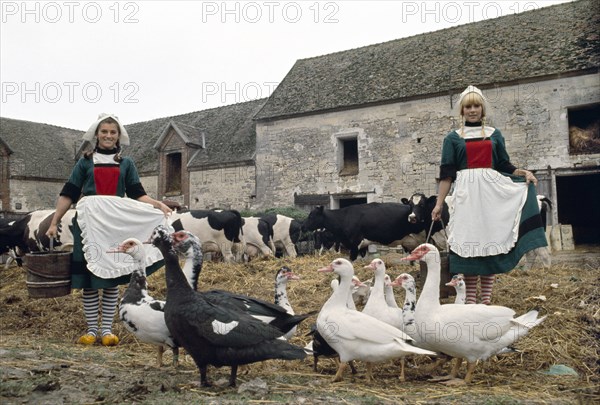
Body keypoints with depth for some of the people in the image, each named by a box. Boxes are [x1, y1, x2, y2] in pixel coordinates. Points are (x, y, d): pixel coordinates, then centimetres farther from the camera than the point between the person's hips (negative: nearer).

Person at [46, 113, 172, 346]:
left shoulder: (126, 164, 12)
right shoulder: (85, 163, 11)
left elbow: (138, 194, 4)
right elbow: (68, 195, 8)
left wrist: (158, 205, -13)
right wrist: (54, 223, 2)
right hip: (88, 223, 0)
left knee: (112, 278, 2)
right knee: (88, 278, 1)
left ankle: (107, 330, 10)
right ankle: (91, 329, 11)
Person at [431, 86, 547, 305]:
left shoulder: (495, 134, 15)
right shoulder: (453, 138, 10)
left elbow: (504, 166, 14)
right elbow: (447, 174, 5)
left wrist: (523, 172, -5)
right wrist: (439, 203, -1)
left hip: (492, 192, 2)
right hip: (465, 194, -1)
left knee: (490, 243, -1)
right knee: (468, 244, -5)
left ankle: (486, 300, 4)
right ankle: (470, 299, 1)